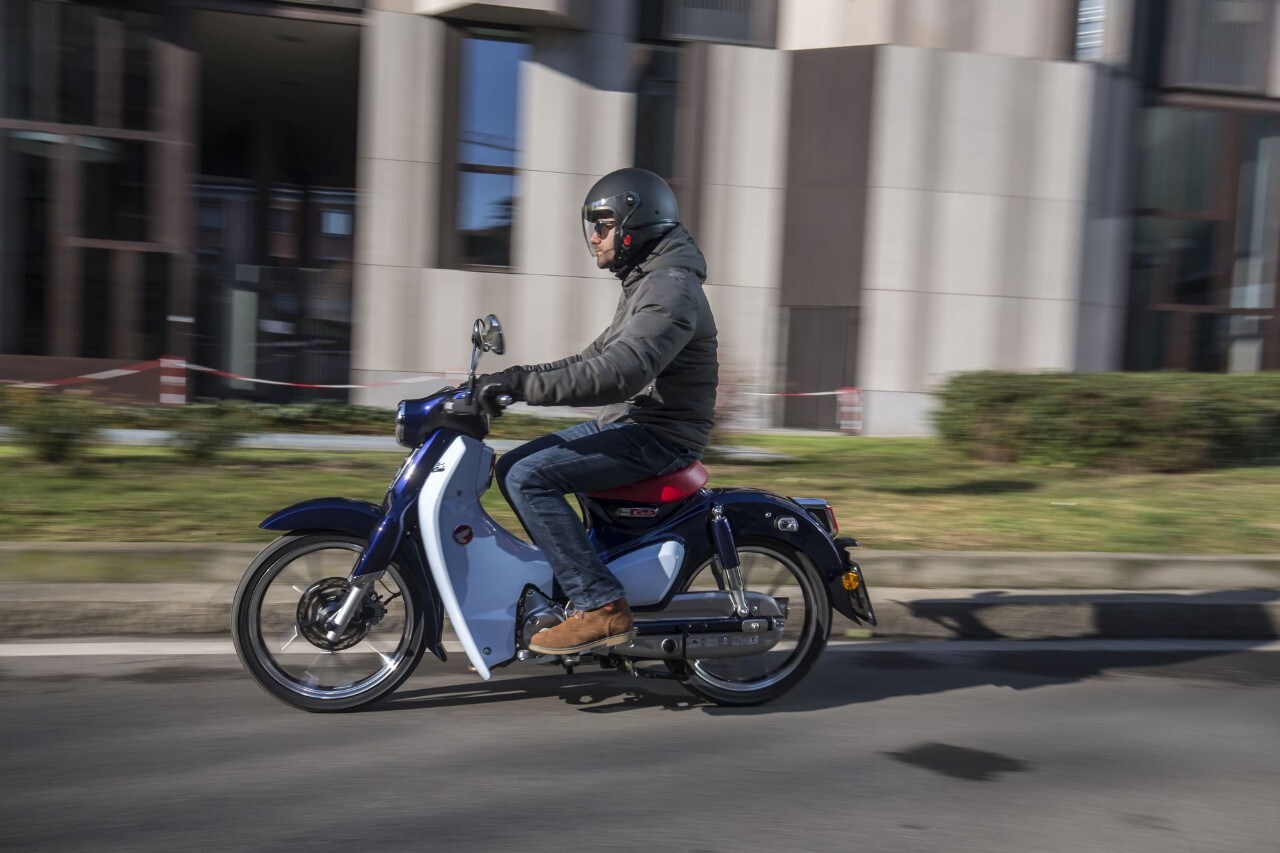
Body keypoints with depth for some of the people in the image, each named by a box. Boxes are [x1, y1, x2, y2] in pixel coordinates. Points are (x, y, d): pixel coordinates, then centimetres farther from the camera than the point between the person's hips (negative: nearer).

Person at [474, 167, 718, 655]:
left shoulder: (669, 288, -17)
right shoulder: (646, 282, 18)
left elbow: (619, 373, -31)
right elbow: (598, 357, 21)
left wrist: (524, 383, -30)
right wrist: (519, 379, 10)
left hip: (655, 434, -10)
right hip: (628, 423, 10)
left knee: (528, 477, -21)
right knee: (512, 468, 8)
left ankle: (601, 607, -18)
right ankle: (575, 576, 13)